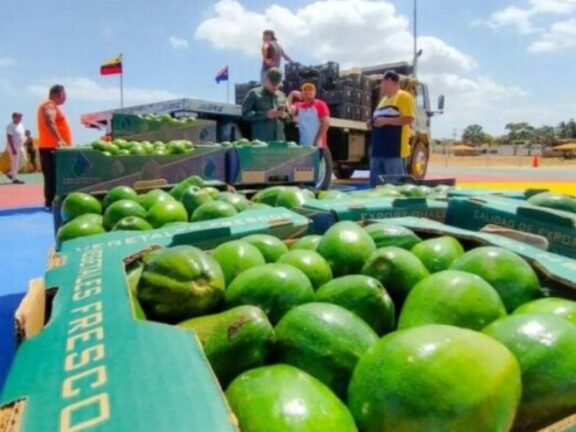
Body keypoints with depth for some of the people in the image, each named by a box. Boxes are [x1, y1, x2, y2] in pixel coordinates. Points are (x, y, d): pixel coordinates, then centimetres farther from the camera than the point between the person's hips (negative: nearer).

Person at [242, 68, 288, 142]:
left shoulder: (281, 95, 18)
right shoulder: (254, 93, 2)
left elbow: (287, 113, 25)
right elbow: (246, 114, -7)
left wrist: (285, 115, 0)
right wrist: (266, 114, -16)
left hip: (280, 140, 5)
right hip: (261, 140, -5)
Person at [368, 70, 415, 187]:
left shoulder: (403, 96, -4)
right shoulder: (384, 99, 23)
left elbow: (408, 118, -14)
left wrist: (385, 121, -17)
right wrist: (374, 123, 9)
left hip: (394, 150, -9)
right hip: (379, 149, 9)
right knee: (376, 184, 10)